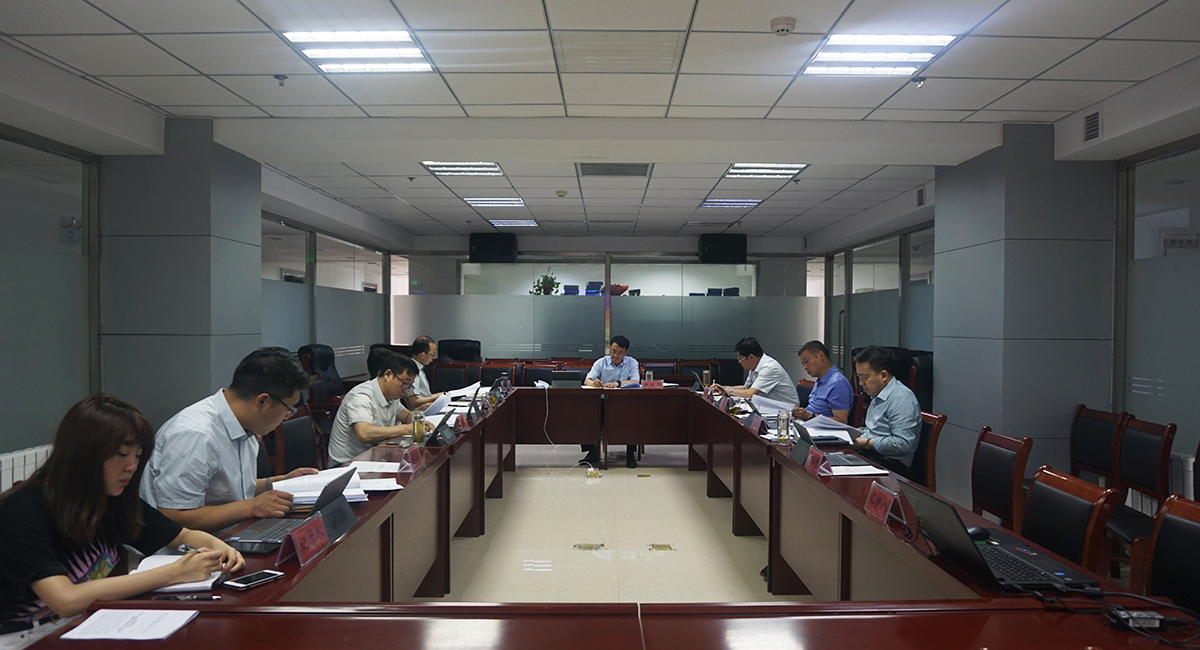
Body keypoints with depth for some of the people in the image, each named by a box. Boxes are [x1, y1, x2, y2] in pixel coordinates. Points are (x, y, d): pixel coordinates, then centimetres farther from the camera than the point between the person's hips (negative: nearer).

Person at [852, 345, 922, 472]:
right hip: (871, 455, 9)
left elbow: (903, 443, -22)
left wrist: (867, 443, -16)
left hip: (890, 463, -9)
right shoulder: (878, 396, 18)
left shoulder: (901, 399, -15)